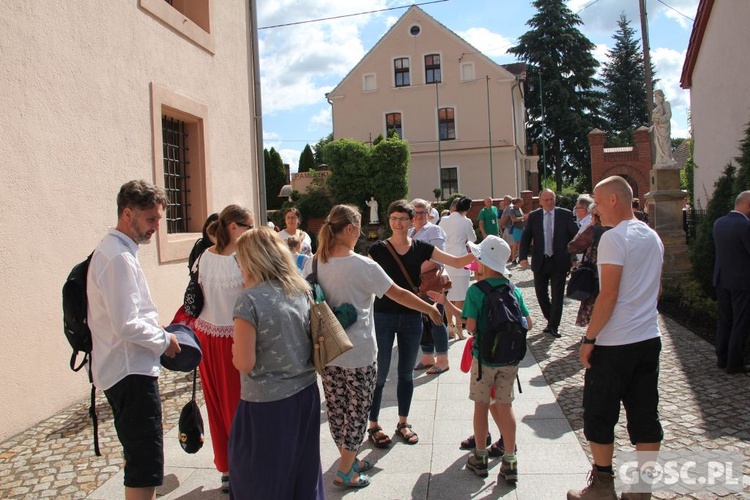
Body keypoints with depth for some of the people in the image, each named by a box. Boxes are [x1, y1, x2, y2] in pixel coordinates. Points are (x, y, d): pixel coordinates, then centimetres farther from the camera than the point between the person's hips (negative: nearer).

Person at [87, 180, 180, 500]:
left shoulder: (113, 250, 12)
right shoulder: (118, 257, -20)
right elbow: (126, 326, -25)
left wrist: (159, 335, 11)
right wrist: (164, 340, -11)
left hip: (126, 369, 11)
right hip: (131, 372, -11)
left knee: (139, 457, 24)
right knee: (146, 465, -4)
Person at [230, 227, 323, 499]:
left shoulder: (249, 299, -18)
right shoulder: (302, 290, 1)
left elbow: (245, 363, -19)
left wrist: (235, 350, 1)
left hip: (267, 404, -6)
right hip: (306, 394, 6)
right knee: (304, 471, 21)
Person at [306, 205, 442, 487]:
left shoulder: (312, 263, -2)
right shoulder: (363, 266, -17)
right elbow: (398, 294, -12)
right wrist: (430, 309, 1)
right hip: (358, 353, -6)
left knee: (336, 408, 17)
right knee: (357, 410, 10)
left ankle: (349, 460, 35)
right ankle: (345, 473, 20)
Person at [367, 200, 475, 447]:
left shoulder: (421, 248, 1)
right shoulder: (378, 249, -5)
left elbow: (457, 262, -1)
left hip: (412, 317, 3)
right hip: (383, 317, -3)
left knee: (406, 372, 14)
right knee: (380, 374, 3)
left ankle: (403, 423, 30)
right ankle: (373, 425, 18)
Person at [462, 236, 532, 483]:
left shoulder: (476, 290, -13)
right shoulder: (514, 290, 0)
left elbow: (470, 326, -17)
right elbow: (529, 323, 2)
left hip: (484, 356, -3)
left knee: (481, 405, 11)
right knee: (505, 406, 12)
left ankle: (480, 458, 23)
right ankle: (510, 461, 16)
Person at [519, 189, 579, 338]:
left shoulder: (565, 214, -2)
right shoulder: (533, 216, 2)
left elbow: (575, 235, -2)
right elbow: (525, 238, 0)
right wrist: (523, 257, -13)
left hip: (559, 261, -2)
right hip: (540, 262, 2)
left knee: (557, 295, 3)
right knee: (541, 293, 9)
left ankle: (553, 326, 15)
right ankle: (551, 320, 31)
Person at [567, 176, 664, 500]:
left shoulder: (614, 238, -16)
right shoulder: (653, 237, 10)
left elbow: (608, 295, -20)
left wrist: (589, 339, -13)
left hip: (614, 343, -8)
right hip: (649, 339, 8)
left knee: (600, 415, 7)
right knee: (645, 416, 12)